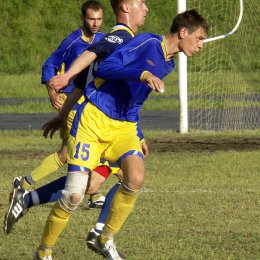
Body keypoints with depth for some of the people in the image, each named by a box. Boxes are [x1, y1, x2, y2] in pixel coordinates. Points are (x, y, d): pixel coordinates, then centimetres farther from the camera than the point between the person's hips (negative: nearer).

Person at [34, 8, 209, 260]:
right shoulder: (148, 43, -11)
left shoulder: (167, 64, 14)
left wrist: (139, 139, 23)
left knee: (135, 178, -22)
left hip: (123, 127, 7)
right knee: (74, 195, -12)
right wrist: (143, 75, -32)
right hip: (93, 119, -7)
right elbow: (106, 68, -21)